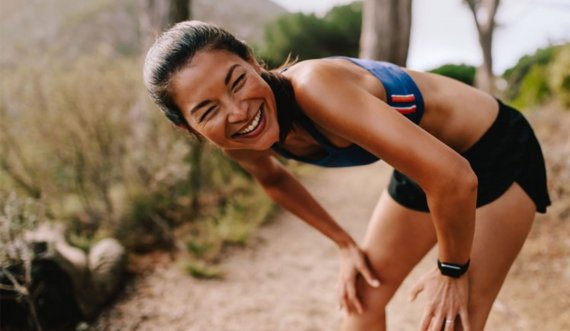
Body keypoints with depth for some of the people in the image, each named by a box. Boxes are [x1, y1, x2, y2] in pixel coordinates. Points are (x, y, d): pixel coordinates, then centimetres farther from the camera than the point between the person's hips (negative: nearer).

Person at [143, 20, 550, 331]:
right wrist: (346, 244, 10)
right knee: (362, 298, 14)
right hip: (423, 163, 6)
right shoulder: (240, 145, -14)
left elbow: (453, 178, -38)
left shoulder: (313, 86, -38)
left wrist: (452, 271, -21)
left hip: (496, 151, -6)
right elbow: (273, 178, 11)